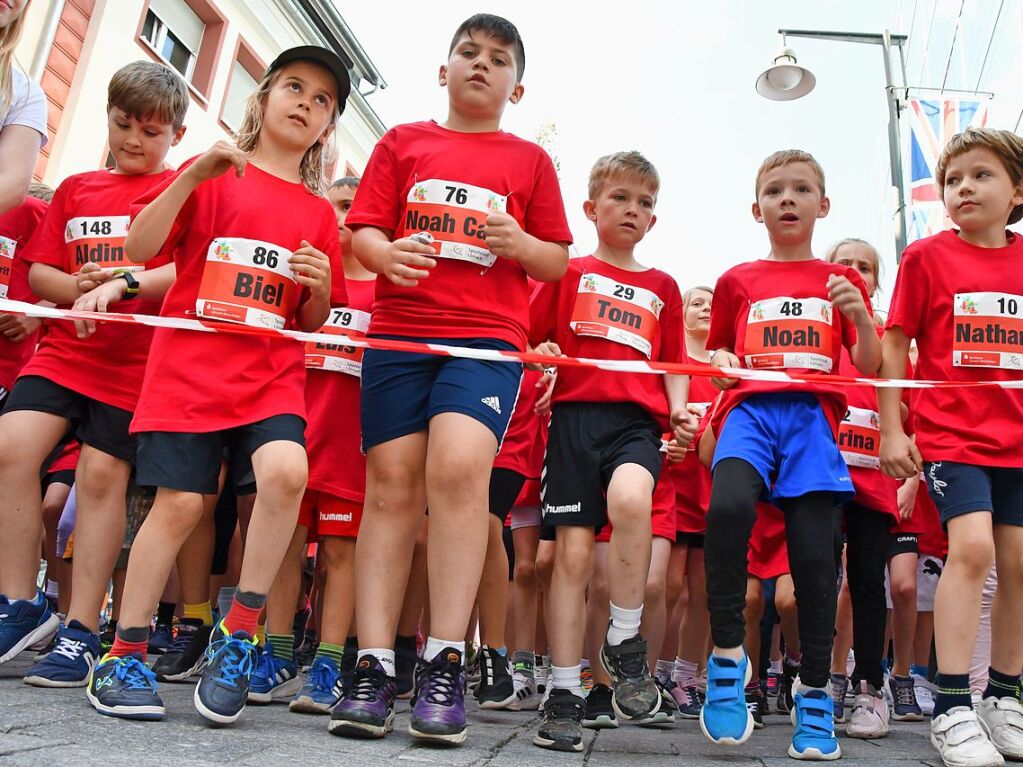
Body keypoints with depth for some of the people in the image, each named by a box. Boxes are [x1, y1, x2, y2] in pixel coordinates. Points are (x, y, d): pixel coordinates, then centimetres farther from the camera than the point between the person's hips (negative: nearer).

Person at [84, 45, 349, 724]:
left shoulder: (320, 214, 15)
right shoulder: (213, 175, 9)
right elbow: (139, 248, -2)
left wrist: (319, 286, -6)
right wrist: (194, 174, -12)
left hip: (272, 371, 2)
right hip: (190, 362, -1)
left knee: (286, 470, -25)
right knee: (181, 503, -7)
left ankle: (239, 632, -8)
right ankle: (125, 654, 12)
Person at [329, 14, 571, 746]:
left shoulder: (530, 160, 16)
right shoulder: (403, 142, 18)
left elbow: (558, 261, 15)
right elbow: (364, 229, 11)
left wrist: (521, 244, -7)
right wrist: (386, 255, -12)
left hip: (488, 337, -1)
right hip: (399, 331, 2)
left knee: (459, 466, -23)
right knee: (391, 485, -5)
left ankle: (446, 665, -15)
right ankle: (374, 666, 0)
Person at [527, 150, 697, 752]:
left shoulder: (662, 287, 22)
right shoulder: (569, 273, 16)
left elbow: (673, 365, 22)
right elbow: (532, 339, 14)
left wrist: (680, 409, 4)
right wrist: (541, 356, -7)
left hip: (638, 420, 1)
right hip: (577, 414, 0)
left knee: (629, 497, -32)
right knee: (574, 550, -6)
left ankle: (625, 641, -13)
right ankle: (564, 693, 5)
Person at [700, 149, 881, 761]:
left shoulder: (840, 281, 19)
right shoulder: (737, 281, 19)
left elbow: (870, 368, 15)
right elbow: (718, 354, 25)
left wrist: (860, 315, -3)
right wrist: (722, 363, 2)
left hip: (813, 415, 1)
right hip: (750, 406, -1)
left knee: (814, 552, -9)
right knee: (729, 505, -31)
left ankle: (816, 695, 6)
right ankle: (728, 655, -16)